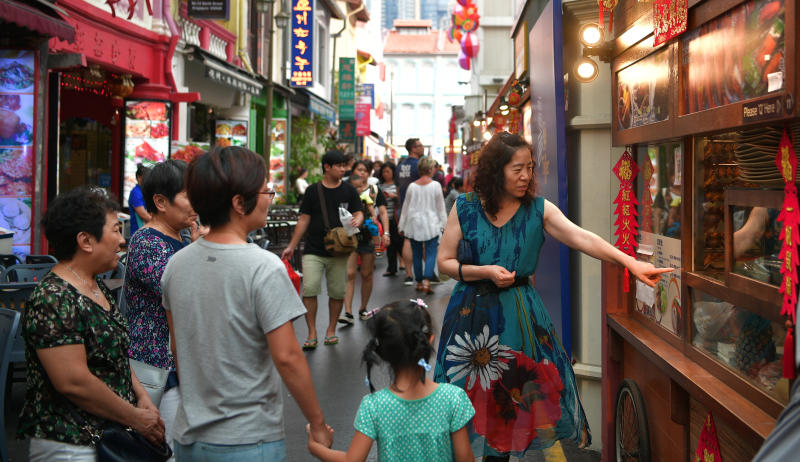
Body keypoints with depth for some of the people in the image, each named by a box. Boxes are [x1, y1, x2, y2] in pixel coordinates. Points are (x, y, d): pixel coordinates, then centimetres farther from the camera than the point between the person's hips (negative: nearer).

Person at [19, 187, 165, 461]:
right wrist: (136, 418, -16)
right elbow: (73, 382, -24)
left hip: (112, 436, 9)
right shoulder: (52, 301, -20)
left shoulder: (98, 288, 10)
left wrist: (142, 396, 2)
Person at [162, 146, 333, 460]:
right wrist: (318, 424, -10)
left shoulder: (176, 264, 1)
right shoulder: (264, 268, -19)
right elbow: (286, 357, -20)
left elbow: (177, 347, 10)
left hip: (188, 435, 6)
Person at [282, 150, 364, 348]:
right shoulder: (313, 190, 5)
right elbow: (304, 219, 8)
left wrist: (357, 221, -19)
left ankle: (331, 330, 23)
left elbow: (358, 213, 7)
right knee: (309, 289, -11)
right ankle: (312, 333, -1)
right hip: (313, 251, -1)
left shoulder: (349, 191, 7)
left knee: (337, 292, 5)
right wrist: (292, 246, 7)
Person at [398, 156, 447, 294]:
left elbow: (406, 207, 7)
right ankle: (426, 281, -18)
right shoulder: (435, 185, -6)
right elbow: (440, 207, -1)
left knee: (417, 254, 11)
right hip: (431, 224, -3)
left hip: (414, 224, 3)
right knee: (431, 253, -3)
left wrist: (402, 226, 16)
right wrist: (443, 224, 8)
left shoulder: (412, 186, 1)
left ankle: (419, 282, 16)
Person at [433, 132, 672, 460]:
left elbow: (583, 239, -15)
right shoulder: (465, 208, -3)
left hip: (520, 311, 1)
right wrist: (485, 271, -15)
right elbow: (444, 262, 0)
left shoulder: (539, 210, -2)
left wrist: (630, 263, -28)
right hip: (473, 311, -1)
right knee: (471, 403, 4)